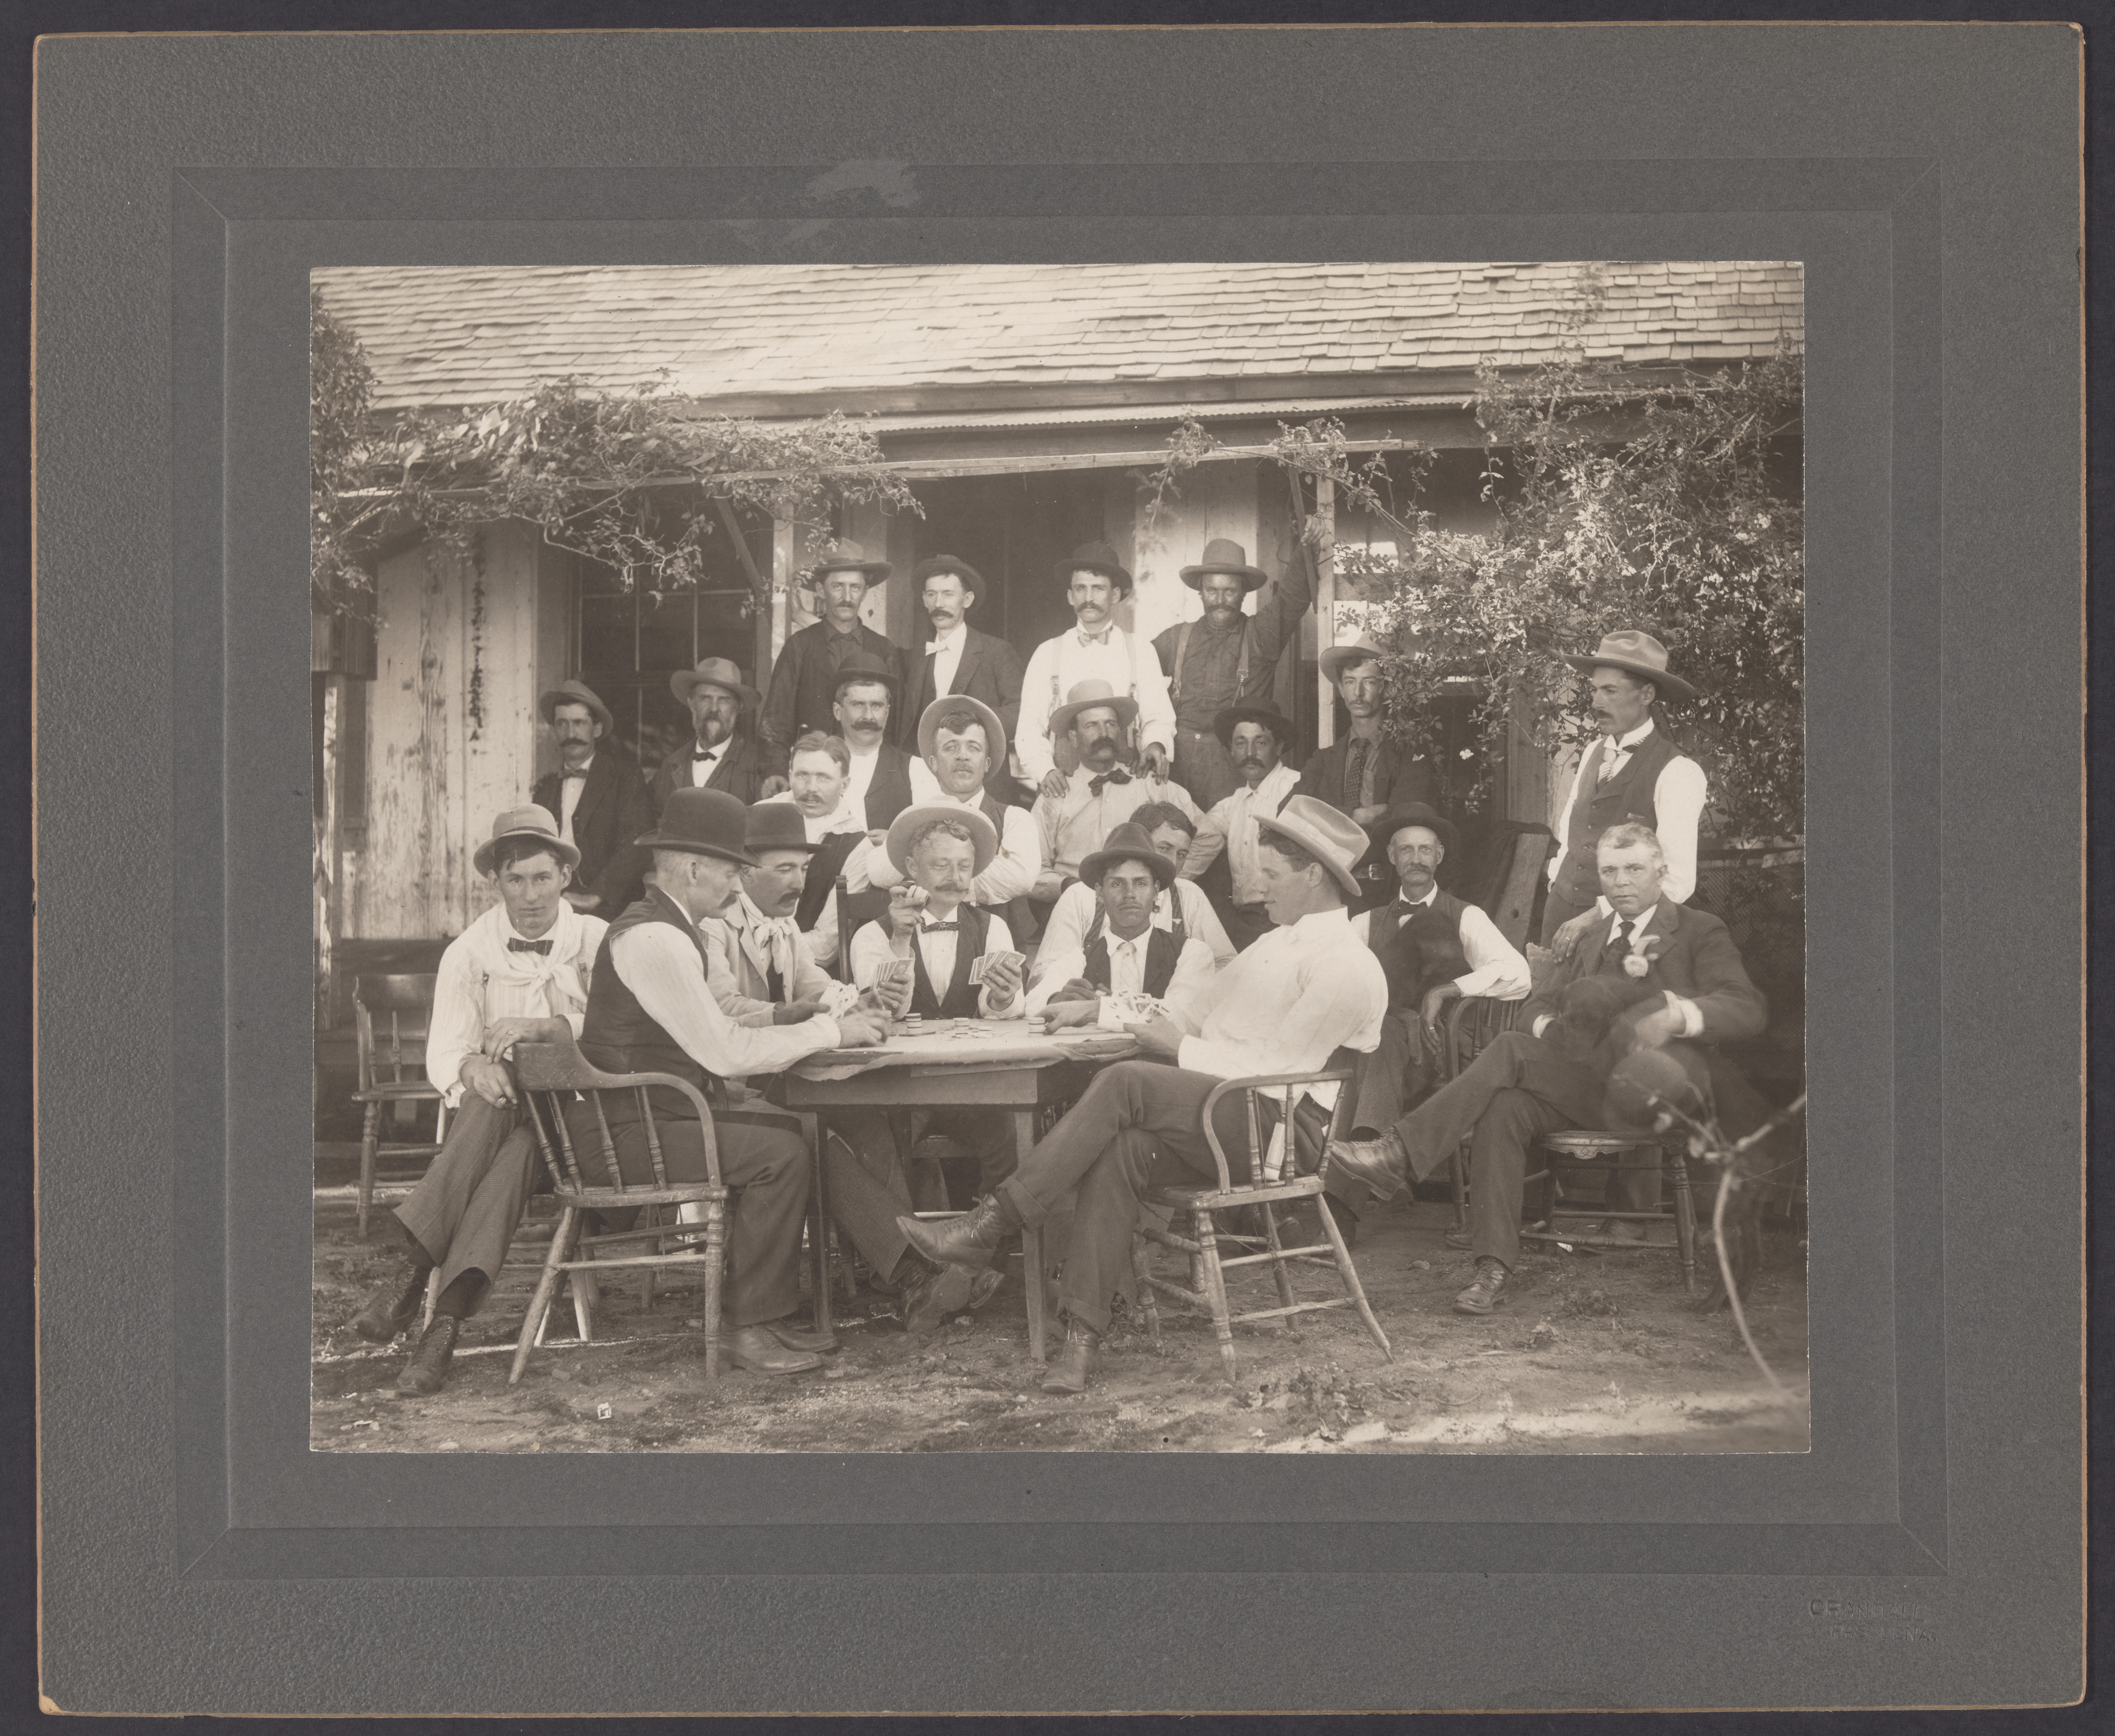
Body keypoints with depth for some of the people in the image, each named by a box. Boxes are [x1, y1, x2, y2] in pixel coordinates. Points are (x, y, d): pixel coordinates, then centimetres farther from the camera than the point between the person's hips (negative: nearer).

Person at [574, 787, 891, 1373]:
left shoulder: (669, 930, 14)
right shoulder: (655, 940, -19)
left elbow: (717, 1033, 13)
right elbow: (725, 1053, -22)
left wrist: (824, 1023, 4)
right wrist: (829, 1032, -13)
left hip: (645, 1116, 10)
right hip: (623, 1137, -10)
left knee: (788, 1126, 4)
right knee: (779, 1152, -18)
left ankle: (770, 1314, 7)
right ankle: (751, 1331, -9)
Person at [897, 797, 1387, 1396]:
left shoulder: (1347, 968, -5)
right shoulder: (1278, 942, 27)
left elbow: (1279, 1066, -13)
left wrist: (1184, 1049, -8)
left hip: (1274, 1127, -8)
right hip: (1219, 1111, 8)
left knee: (1126, 1083, -27)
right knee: (1121, 1148, -25)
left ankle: (987, 1226, -25)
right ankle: (1083, 1335, -29)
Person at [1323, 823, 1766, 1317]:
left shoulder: (1701, 932, 11)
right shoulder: (1592, 944, 30)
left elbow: (1748, 1009, -5)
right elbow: (1540, 1001, 24)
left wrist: (1680, 1015, -26)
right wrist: (1545, 1025, -2)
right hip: (1593, 1085, 6)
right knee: (1503, 1104, -25)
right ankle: (1494, 1269, -27)